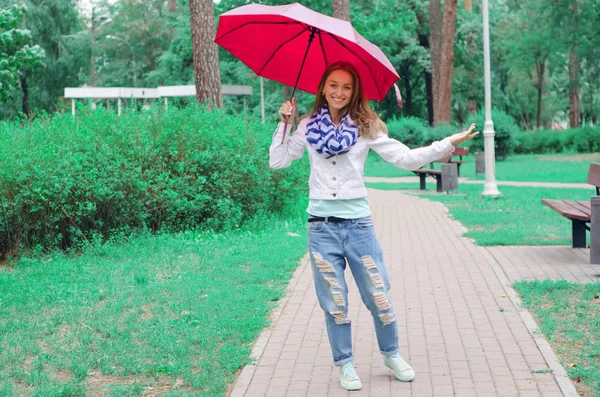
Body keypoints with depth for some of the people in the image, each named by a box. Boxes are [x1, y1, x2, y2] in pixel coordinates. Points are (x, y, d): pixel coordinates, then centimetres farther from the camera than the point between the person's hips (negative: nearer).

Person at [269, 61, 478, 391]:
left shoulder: (366, 128, 3)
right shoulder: (309, 127, 6)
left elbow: (406, 158, -2)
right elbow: (278, 161, 5)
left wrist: (449, 143, -8)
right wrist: (284, 123, -1)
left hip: (358, 223, 0)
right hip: (322, 226, 0)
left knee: (378, 297, 4)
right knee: (334, 302, 6)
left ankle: (391, 355, 26)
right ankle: (345, 364, 20)